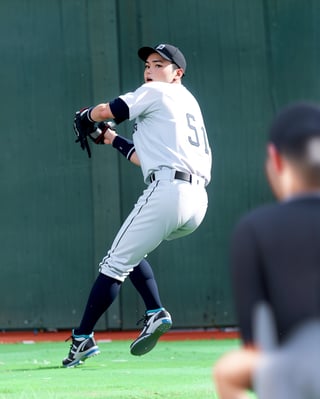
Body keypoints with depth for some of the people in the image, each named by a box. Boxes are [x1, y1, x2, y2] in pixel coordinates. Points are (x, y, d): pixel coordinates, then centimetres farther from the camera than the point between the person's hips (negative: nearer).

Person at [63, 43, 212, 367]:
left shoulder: (156, 93, 5)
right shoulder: (189, 104, 29)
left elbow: (106, 111, 0)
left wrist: (85, 118, 21)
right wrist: (114, 141, 34)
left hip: (167, 191, -8)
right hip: (197, 202, 8)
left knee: (115, 263, -4)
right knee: (130, 249, 25)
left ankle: (83, 338, -4)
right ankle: (154, 313, 9)